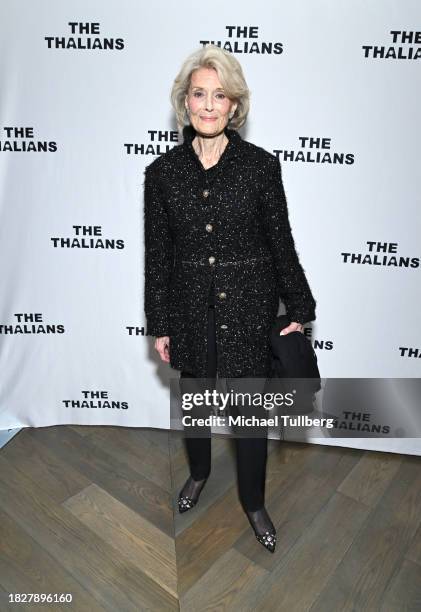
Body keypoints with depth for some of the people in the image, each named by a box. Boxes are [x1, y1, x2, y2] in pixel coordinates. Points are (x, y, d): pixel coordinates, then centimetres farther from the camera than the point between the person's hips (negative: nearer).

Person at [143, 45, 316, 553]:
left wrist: (298, 311, -1)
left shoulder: (261, 164, -7)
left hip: (250, 311, -1)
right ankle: (199, 471, 51)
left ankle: (253, 501, 37)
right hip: (191, 311, 2)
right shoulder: (162, 171, -2)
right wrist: (159, 325, 2)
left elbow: (280, 242, -2)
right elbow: (157, 253, 1)